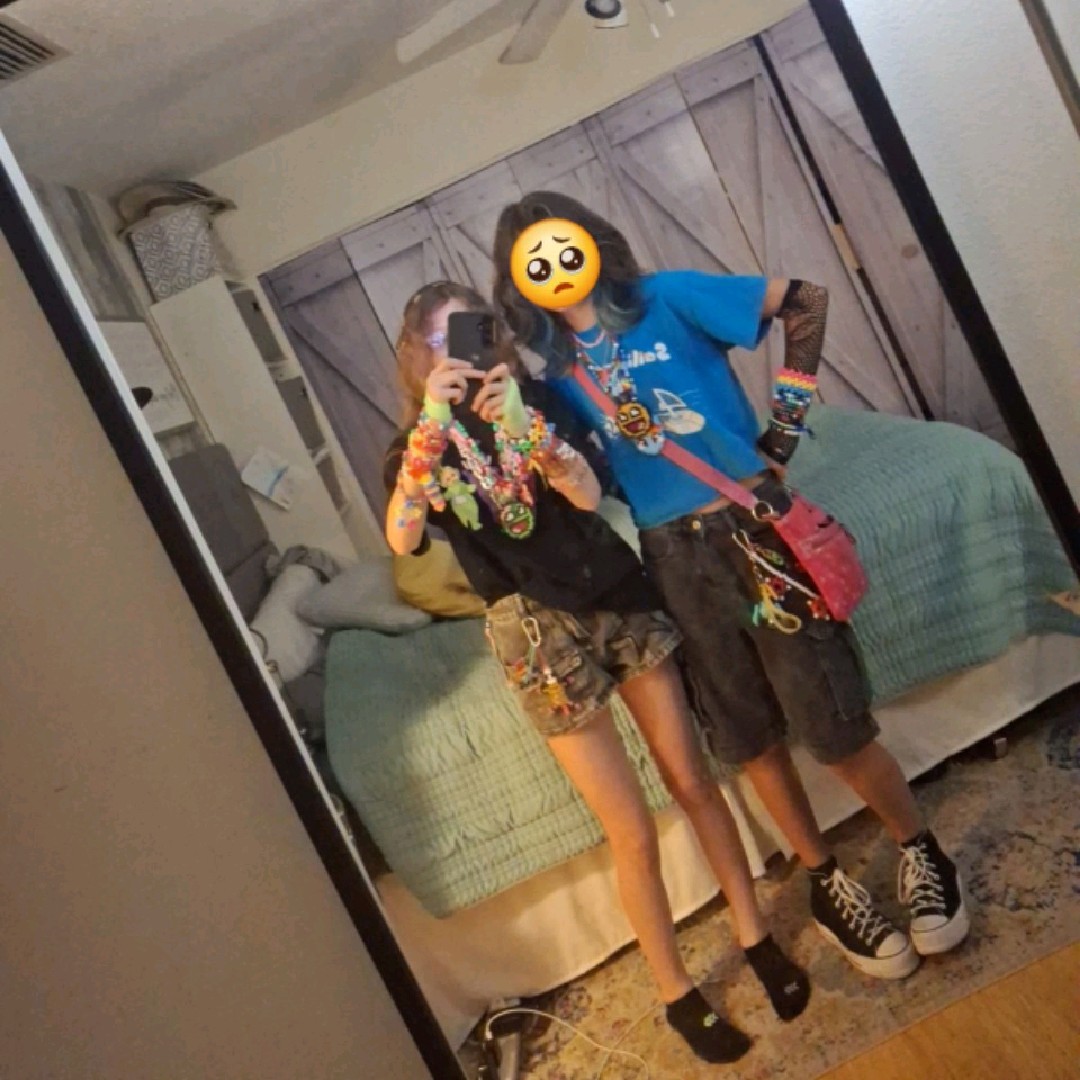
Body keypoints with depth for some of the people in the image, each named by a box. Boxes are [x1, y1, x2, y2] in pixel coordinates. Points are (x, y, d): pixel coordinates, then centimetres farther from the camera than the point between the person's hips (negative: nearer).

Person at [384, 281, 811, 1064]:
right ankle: (677, 992, 26)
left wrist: (517, 418, -24)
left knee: (694, 781, 10)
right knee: (633, 832, 3)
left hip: (617, 595, 2)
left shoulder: (530, 394, 4)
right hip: (539, 631, -2)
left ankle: (757, 935, 34)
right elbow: (402, 539, -22)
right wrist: (433, 420, -28)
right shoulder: (418, 445, 0)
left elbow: (587, 493, -11)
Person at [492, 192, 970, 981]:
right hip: (672, 557, 4)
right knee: (751, 740, 12)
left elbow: (807, 300, -2)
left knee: (834, 723, 1)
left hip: (752, 525, -3)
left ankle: (920, 850, 28)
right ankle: (828, 882, 33)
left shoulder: (666, 297, -2)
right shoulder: (560, 370, 8)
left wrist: (787, 425, -5)